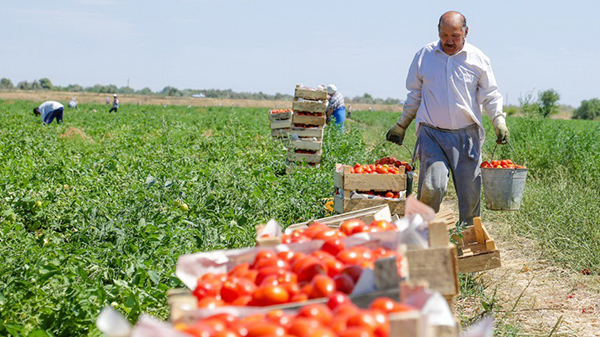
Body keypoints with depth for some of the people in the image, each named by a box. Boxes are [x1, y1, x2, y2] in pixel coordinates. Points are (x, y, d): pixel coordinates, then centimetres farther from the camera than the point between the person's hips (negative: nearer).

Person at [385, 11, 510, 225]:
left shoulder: (478, 59, 3)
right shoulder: (424, 55, 5)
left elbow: (490, 95, 9)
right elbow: (415, 94, 16)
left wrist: (499, 122, -6)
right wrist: (401, 126, 16)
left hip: (466, 135, 1)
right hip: (431, 134, -1)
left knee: (469, 192, 1)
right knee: (432, 187, -18)